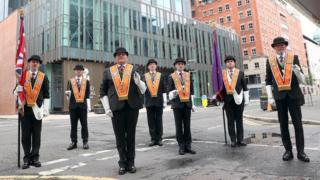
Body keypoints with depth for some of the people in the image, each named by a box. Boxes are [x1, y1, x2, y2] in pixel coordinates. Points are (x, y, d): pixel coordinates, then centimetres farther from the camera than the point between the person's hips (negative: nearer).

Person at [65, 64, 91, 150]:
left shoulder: (86, 81, 9)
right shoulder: (70, 81, 9)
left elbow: (88, 95, 7)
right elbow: (68, 93, 8)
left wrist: (89, 106, 2)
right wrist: (68, 94, -15)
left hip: (83, 105, 0)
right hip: (73, 105, 1)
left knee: (84, 125, 3)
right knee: (73, 125, 5)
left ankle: (85, 142, 10)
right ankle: (73, 142, 12)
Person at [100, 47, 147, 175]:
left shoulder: (134, 69, 6)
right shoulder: (108, 71, 9)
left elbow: (143, 90, 3)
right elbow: (103, 92, 10)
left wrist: (138, 82, -18)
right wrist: (107, 108, 0)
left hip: (132, 106, 0)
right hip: (116, 107, 1)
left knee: (131, 135, 8)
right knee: (120, 136, 7)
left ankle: (131, 162, 21)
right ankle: (123, 163, 21)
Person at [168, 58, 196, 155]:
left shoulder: (188, 75, 12)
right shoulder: (171, 77, 5)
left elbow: (191, 90, 12)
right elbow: (169, 91, 4)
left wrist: (192, 103, 9)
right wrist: (173, 93, -20)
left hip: (187, 103, 2)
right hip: (177, 103, -2)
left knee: (187, 125, 6)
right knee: (179, 126, 2)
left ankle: (188, 146, 13)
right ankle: (181, 146, 10)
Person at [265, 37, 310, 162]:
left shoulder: (294, 57, 3)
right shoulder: (270, 60, 5)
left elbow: (302, 80, 1)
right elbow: (268, 80, 6)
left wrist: (297, 72, -21)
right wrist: (270, 97, 0)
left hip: (294, 94, -1)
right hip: (279, 96, 1)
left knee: (298, 123, 3)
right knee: (283, 124, 6)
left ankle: (301, 152, 12)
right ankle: (288, 151, 15)